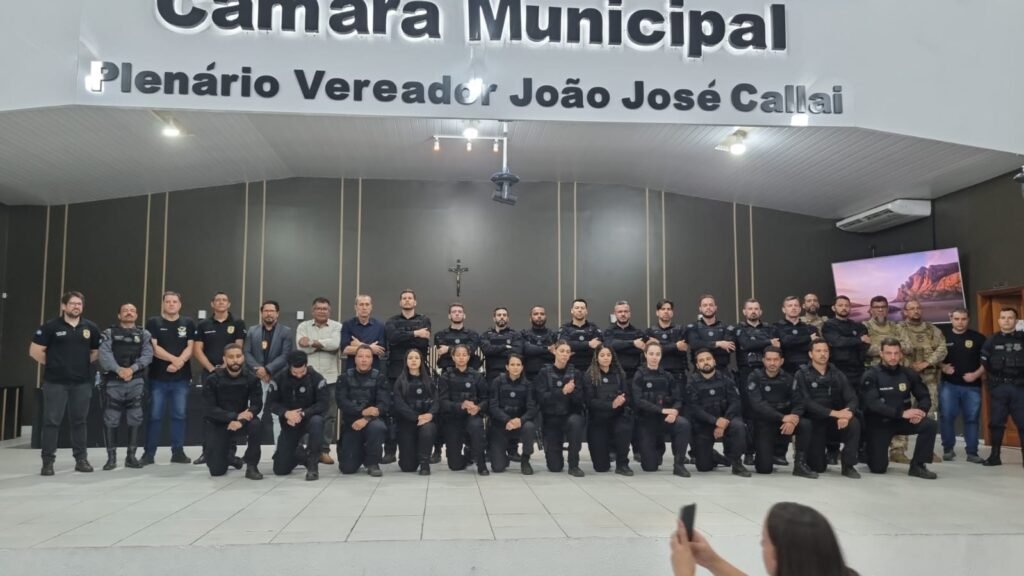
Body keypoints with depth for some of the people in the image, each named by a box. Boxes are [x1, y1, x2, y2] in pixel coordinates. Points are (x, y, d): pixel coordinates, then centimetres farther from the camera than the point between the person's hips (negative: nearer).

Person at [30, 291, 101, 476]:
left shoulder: (91, 328, 6)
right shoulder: (51, 327, -4)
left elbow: (96, 352, 18)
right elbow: (35, 351, -3)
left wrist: (82, 364, 7)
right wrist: (53, 364, 1)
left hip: (82, 382, 3)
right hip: (55, 382, -3)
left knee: (80, 421, 9)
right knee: (51, 421, -1)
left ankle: (81, 459, 16)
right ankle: (48, 462, 6)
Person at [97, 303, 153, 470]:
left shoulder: (144, 334, 11)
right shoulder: (109, 333, 8)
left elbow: (147, 355, -2)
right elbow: (104, 354, -7)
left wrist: (132, 369, -17)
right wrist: (119, 370, -20)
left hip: (136, 382, 1)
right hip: (113, 381, -1)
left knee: (135, 420, 3)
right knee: (110, 420, 0)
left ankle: (131, 456, 11)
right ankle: (111, 457, 9)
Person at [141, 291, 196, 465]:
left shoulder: (188, 323, 8)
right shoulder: (153, 323, 2)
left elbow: (190, 348, 2)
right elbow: (153, 348, -7)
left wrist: (179, 362, -15)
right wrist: (174, 359, -16)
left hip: (181, 378, 2)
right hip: (158, 377, -2)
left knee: (179, 415, 5)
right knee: (155, 416, 2)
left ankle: (178, 452, 12)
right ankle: (149, 453, 9)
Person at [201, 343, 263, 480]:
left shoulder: (251, 379, -9)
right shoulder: (213, 380, -11)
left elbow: (257, 406, -15)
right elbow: (211, 410, -17)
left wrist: (241, 420, -33)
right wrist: (236, 415, -29)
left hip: (242, 422, 1)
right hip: (218, 425, 0)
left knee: (256, 424, -35)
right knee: (217, 470, -9)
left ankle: (251, 466, -16)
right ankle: (228, 452, 27)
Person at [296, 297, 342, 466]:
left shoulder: (337, 326, 5)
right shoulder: (303, 326, 8)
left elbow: (335, 344, -13)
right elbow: (300, 347, -8)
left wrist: (313, 342, -10)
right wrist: (324, 344, -9)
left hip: (330, 378, 0)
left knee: (329, 415, 2)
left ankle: (324, 450, 9)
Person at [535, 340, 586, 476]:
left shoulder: (576, 373, 2)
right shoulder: (544, 373, -2)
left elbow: (580, 399, -7)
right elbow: (542, 398, -15)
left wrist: (572, 391, -27)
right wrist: (562, 391, -27)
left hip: (570, 415, 1)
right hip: (551, 418, -1)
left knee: (575, 421, -38)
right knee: (554, 467, -6)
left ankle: (574, 465, -21)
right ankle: (553, 448, 32)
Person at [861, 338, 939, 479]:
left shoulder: (909, 374, -1)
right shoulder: (871, 375, -15)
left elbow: (924, 397, 1)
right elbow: (873, 403, -25)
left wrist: (920, 411, -22)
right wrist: (902, 413, -32)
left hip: (902, 420, 4)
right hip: (879, 423, -4)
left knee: (930, 425, -24)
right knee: (878, 468, -9)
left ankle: (917, 466, -9)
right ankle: (869, 451, 28)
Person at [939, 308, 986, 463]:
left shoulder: (978, 338, 2)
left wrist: (976, 374, -10)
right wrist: (942, 367, -10)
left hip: (972, 385, 0)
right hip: (949, 384, 0)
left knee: (972, 418, 3)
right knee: (946, 417, -2)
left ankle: (972, 452, 11)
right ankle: (948, 449, 12)